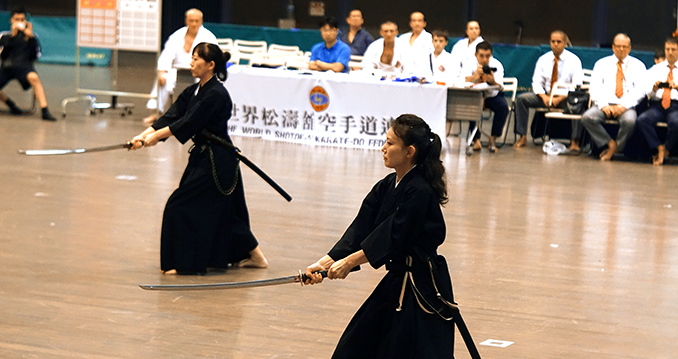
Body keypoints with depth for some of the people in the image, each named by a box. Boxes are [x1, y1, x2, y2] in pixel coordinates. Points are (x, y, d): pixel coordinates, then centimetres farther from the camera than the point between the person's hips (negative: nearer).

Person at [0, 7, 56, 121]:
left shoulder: (31, 36, 12)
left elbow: (36, 54, 0)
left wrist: (30, 37, -8)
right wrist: (12, 34, -9)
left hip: (24, 66, -2)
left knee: (33, 77, -38)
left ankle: (45, 112, -40)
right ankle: (10, 104, 17)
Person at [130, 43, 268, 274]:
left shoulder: (216, 95, -19)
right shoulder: (193, 92, 9)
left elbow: (189, 123, -22)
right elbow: (171, 117, 4)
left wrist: (155, 137, -18)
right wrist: (144, 136, -8)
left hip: (216, 161, -10)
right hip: (204, 156, 10)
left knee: (183, 205, -8)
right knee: (223, 209, 17)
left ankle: (187, 263, 1)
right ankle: (255, 256, 28)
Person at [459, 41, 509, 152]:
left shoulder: (496, 65, -17)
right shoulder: (469, 63, -17)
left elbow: (498, 89, -29)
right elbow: (463, 82, -33)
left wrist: (493, 82, -52)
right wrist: (475, 76, -53)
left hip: (492, 96, 1)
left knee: (503, 107, -29)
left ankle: (493, 139, -17)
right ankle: (476, 139, -26)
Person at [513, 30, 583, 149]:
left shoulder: (574, 60, -4)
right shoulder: (543, 59, 6)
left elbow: (576, 86, -10)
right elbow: (536, 82, 3)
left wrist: (560, 99, -24)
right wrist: (544, 97, -18)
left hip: (565, 97, -3)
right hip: (546, 95, 4)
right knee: (521, 99, -18)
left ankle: (575, 141, -29)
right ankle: (523, 138, -15)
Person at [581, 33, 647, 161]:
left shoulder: (638, 65, 11)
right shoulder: (601, 63, 14)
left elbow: (640, 90, 1)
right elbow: (594, 88, 6)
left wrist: (624, 106, -14)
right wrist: (603, 105, -13)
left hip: (627, 106, -1)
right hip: (604, 104, 1)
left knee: (629, 120, -37)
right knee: (587, 118, -30)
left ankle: (615, 147, -11)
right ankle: (611, 144, -14)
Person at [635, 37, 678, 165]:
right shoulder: (655, 69, 22)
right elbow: (647, 91, 11)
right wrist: (654, 88, -11)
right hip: (657, 104, 2)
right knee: (641, 121, -30)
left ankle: (666, 149, -15)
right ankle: (659, 148, -18)